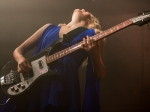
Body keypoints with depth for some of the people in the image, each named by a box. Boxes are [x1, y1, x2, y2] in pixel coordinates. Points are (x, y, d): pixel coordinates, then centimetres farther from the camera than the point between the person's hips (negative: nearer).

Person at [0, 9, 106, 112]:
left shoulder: (93, 34, 10)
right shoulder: (49, 28, 19)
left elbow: (100, 75, 5)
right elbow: (18, 50, 21)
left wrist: (93, 54, -15)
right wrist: (21, 59, -2)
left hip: (64, 87, -3)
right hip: (31, 84, 3)